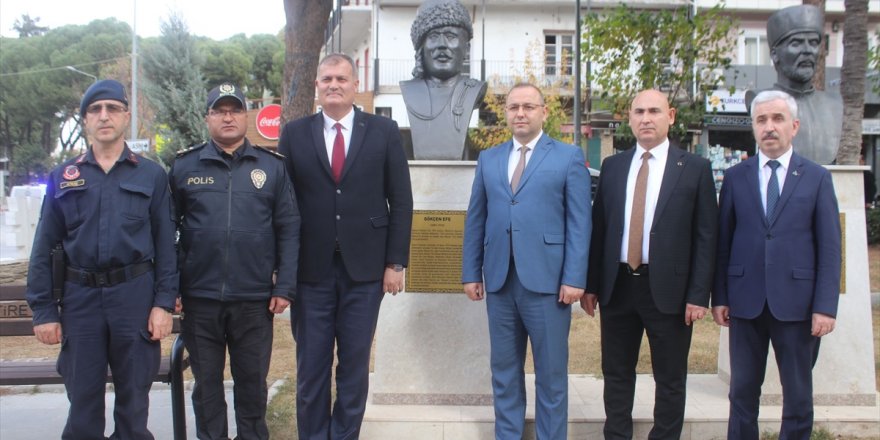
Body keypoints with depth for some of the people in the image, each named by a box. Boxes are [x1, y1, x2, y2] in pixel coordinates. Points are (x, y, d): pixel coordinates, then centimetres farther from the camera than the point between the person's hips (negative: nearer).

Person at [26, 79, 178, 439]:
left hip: (135, 296, -1)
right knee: (83, 398, 8)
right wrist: (43, 310, 0)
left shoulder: (152, 175, 4)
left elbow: (165, 244, 2)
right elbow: (44, 249, 7)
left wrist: (164, 302, -5)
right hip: (80, 298, 1)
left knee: (134, 398, 7)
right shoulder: (63, 178, 8)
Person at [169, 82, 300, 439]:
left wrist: (285, 287, -4)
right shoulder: (184, 166, 4)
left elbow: (289, 229, 2)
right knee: (207, 383, 13)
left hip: (255, 299, 0)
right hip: (199, 298, 1)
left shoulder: (272, 166, 3)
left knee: (253, 381, 12)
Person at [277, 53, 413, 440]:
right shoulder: (294, 134, 5)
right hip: (310, 268, 1)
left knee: (355, 364, 8)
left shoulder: (383, 131, 3)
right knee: (311, 365, 8)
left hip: (365, 268, 0)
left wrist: (396, 262, -2)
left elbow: (401, 201, 2)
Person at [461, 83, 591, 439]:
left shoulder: (569, 157, 3)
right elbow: (475, 220, 12)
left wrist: (574, 278, -10)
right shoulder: (488, 159, 14)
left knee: (551, 373, 5)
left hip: (547, 279, -3)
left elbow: (579, 222, -3)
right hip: (499, 279, 4)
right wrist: (471, 272, 6)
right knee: (504, 370, 12)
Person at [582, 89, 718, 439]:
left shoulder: (695, 168, -1)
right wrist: (591, 284, 4)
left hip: (668, 289, -3)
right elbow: (598, 229, 8)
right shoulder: (612, 166, 8)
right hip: (617, 286, 3)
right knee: (616, 374, 13)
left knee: (670, 380, 8)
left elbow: (706, 237, -4)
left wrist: (698, 294, -10)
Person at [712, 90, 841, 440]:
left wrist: (825, 306, -8)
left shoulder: (817, 178, 2)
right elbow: (723, 242, 5)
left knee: (798, 397, 9)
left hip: (796, 302, -1)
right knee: (743, 393, 10)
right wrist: (719, 297, 1)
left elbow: (829, 248, -1)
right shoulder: (735, 177, 6)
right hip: (746, 302, 1)